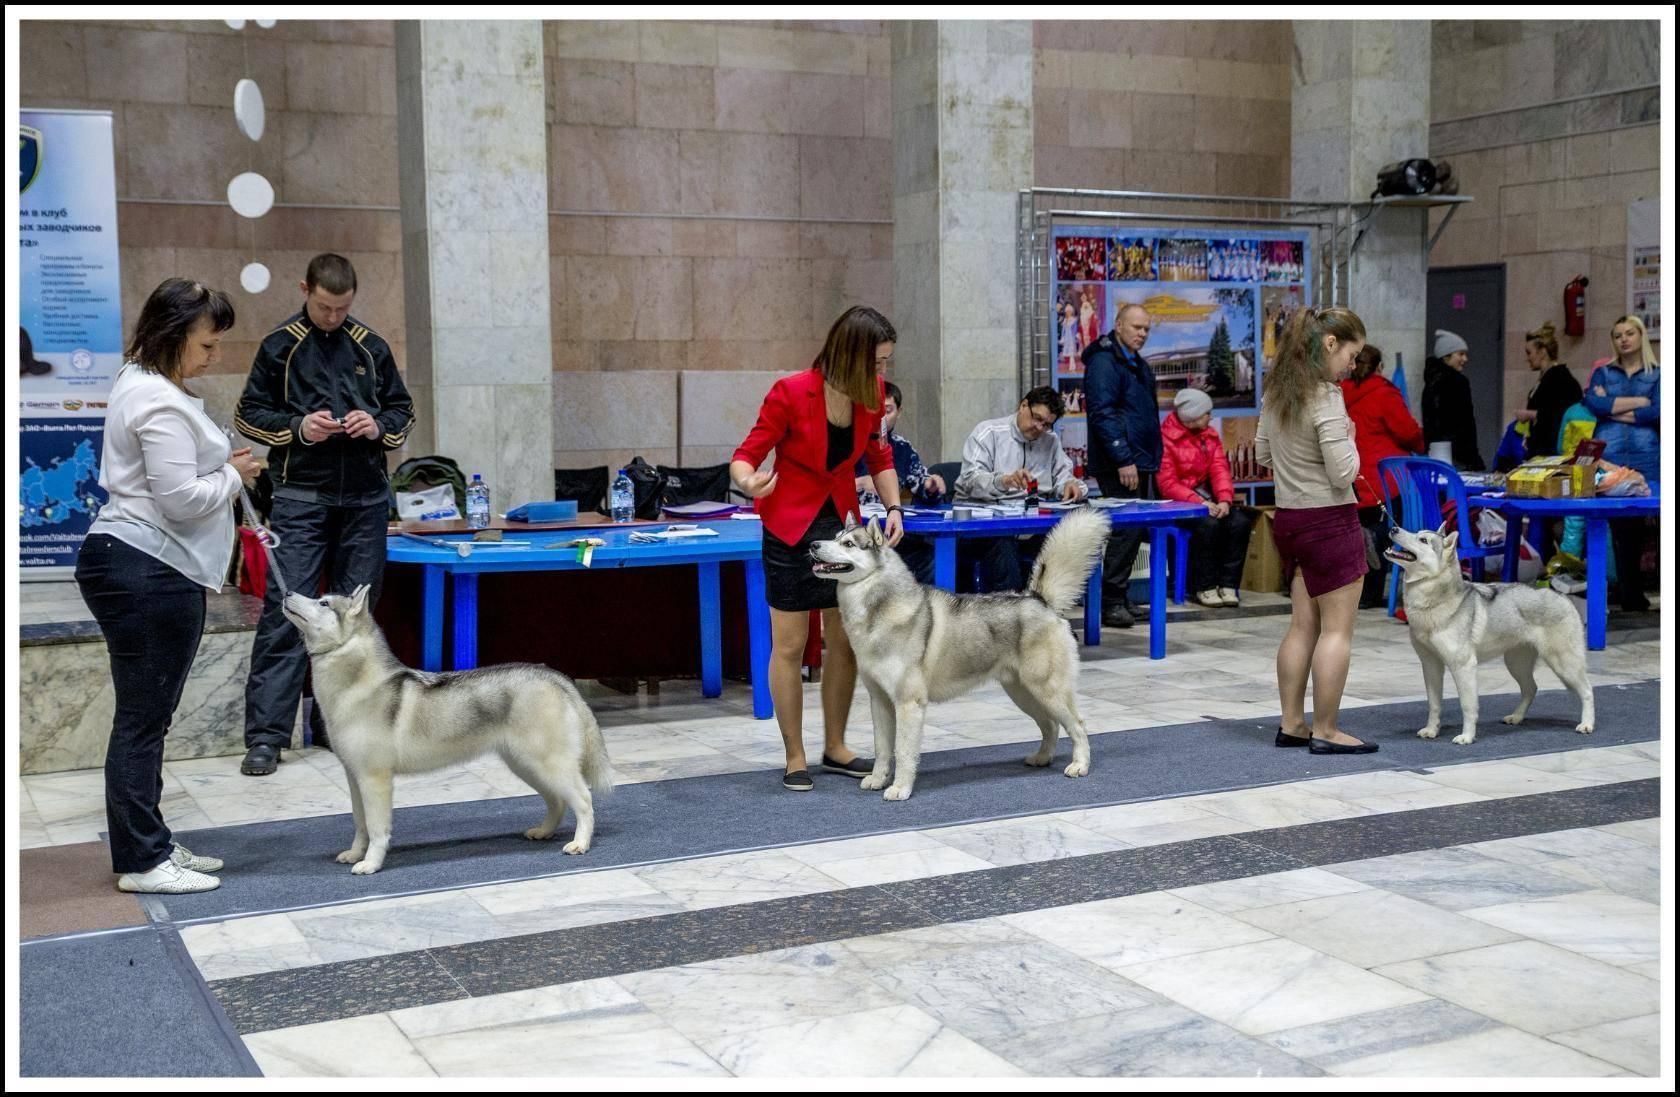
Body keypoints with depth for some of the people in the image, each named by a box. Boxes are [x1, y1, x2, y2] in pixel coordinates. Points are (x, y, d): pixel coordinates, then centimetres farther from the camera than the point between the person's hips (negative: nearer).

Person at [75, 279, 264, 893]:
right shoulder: (161, 404, -17)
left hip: (140, 568, 11)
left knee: (147, 716, 14)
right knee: (143, 717, -4)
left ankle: (150, 845, 22)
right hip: (147, 573, -11)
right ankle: (141, 863, 3)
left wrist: (222, 469, 13)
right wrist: (234, 476, -4)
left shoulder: (142, 383, 18)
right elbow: (181, 499, -21)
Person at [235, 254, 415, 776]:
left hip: (365, 499, 3)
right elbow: (248, 415, 6)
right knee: (284, 611, -8)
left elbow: (403, 410, 16)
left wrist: (379, 426, -6)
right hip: (301, 498, -3)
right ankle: (265, 734, -6)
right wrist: (296, 427, -12)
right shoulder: (279, 346, 2)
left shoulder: (371, 347, 9)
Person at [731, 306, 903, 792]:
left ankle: (835, 747, 20)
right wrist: (750, 483, -38)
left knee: (846, 640, 7)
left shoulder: (871, 393, -5)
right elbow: (746, 456, -16)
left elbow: (878, 456, 11)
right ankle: (795, 757, 9)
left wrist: (894, 506, -3)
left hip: (843, 520, 5)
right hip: (791, 525, -5)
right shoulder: (790, 393, -20)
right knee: (790, 644, 0)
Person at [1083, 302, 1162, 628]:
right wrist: (1124, 460, -22)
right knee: (1127, 528, -11)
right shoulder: (1104, 362, -11)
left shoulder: (1139, 365, 20)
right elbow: (1102, 414, -19)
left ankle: (1120, 597, 17)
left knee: (1134, 529, 10)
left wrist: (1152, 460, 20)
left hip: (1141, 463, 9)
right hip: (1119, 465, -9)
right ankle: (1111, 601, -6)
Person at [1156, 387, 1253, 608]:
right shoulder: (1166, 439, -11)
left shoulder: (1210, 435, 10)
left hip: (1206, 496, 6)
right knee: (1209, 523, -32)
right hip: (1179, 502, -6)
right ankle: (1205, 587, -18)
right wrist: (1200, 503, -24)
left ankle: (1228, 584, -13)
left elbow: (1220, 470, 2)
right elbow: (1167, 484, -16)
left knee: (1240, 521, -20)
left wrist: (1224, 500, -17)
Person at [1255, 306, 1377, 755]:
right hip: (1330, 520, -8)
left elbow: (1262, 453, 19)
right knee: (1337, 629, -1)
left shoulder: (1276, 390, 7)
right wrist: (1348, 438, -3)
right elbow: (1343, 474, -19)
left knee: (1302, 625, 13)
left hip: (1289, 518, 8)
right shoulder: (1326, 396, -18)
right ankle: (1326, 731, 3)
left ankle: (1292, 724, 17)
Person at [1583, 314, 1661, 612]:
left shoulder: (1656, 375, 12)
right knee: (1614, 524, -5)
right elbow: (1593, 402, -3)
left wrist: (1613, 409, -3)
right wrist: (1638, 401, -4)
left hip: (1644, 458, -1)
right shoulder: (1603, 372, 16)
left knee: (1635, 523, -3)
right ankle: (1628, 590, -2)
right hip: (1607, 456, 1)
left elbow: (1657, 412, -5)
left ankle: (1632, 592, 2)